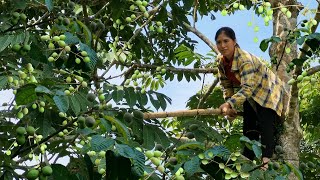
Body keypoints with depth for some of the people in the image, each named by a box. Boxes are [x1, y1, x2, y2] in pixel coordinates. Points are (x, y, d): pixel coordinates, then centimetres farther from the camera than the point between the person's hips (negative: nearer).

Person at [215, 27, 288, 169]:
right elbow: (227, 86, -1)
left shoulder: (245, 59, -35)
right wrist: (229, 108, -9)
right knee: (249, 130, 9)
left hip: (268, 92, -8)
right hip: (251, 96, 8)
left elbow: (248, 87, -43)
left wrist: (230, 104, -53)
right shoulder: (221, 62, -10)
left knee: (266, 128, -21)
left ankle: (266, 163, -29)